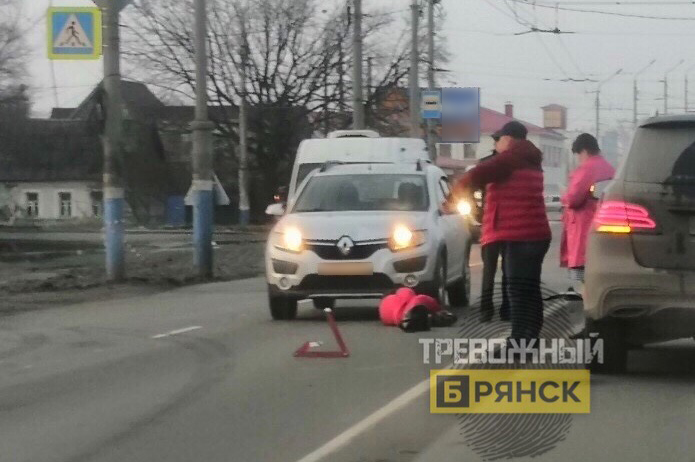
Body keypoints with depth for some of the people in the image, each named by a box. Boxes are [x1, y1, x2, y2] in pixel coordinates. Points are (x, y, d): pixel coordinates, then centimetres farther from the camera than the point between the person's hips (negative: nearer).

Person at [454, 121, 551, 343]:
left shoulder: (511, 158, -10)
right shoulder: (529, 161, 21)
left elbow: (480, 174, -18)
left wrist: (461, 184, 1)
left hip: (518, 235, -10)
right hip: (534, 233, 10)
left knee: (518, 290, -13)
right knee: (529, 289, 12)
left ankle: (519, 340, -18)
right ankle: (530, 337, 15)